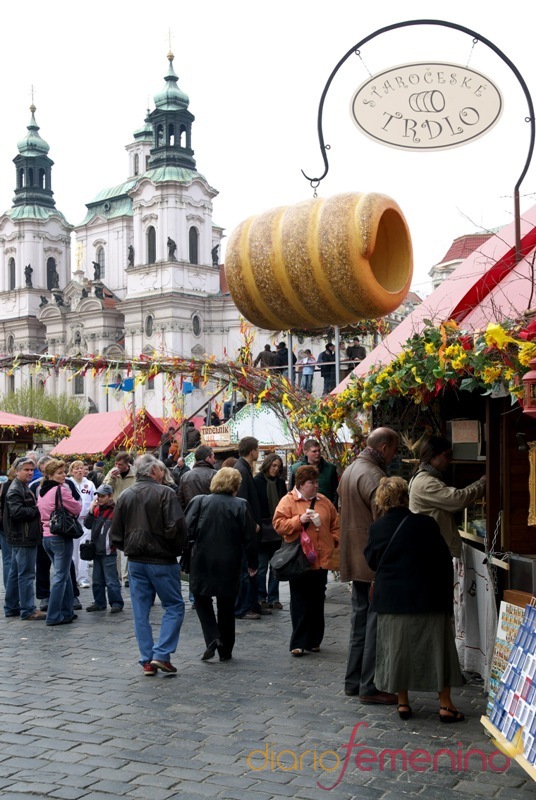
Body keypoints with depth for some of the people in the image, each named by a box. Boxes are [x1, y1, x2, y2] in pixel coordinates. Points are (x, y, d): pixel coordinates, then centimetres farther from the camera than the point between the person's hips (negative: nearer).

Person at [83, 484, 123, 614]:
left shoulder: (115, 510, -9)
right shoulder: (97, 509, 12)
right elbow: (87, 525, 8)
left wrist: (113, 543, -12)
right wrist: (91, 511, -4)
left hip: (108, 552, -7)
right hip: (97, 550, 7)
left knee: (111, 580, -6)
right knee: (97, 580, 14)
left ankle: (116, 603, 0)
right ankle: (99, 602, 22)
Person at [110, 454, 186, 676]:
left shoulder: (125, 495, 6)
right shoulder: (165, 493, -11)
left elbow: (115, 534, 8)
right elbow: (176, 527, -18)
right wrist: (178, 549, -1)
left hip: (135, 562, 5)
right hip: (162, 560, -5)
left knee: (141, 612, 9)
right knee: (174, 607, 5)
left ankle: (147, 661, 11)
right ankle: (161, 654, -5)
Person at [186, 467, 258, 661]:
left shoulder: (199, 501, -5)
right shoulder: (241, 506, -6)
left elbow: (187, 531, -8)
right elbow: (249, 538, -4)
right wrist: (252, 563, 7)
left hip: (201, 561, 0)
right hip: (229, 565, 0)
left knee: (201, 598, 17)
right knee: (226, 607, 13)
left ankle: (212, 638, -3)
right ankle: (225, 651, 19)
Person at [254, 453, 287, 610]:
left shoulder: (280, 483, 8)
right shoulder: (256, 481, -6)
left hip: (277, 530, 4)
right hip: (262, 529, -4)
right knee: (262, 566, 1)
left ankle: (273, 597, 14)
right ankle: (261, 597, 11)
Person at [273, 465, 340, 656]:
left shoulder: (324, 502, 13)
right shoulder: (288, 501, -2)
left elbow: (336, 524, 22)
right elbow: (278, 524, -10)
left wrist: (333, 541, 8)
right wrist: (299, 520, -18)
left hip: (321, 561, 5)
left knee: (317, 604, 10)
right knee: (300, 604, -2)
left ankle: (314, 641, 20)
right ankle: (298, 643, 4)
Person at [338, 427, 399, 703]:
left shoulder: (349, 471, 13)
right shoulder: (375, 476, -19)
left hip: (353, 558, 10)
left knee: (360, 616, 17)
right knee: (376, 621, -3)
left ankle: (353, 681, 24)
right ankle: (369, 687, 2)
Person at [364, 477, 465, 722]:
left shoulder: (377, 528, -3)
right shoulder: (425, 524, -10)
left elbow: (371, 561, 9)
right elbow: (444, 560, -4)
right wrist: (445, 594, 8)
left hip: (390, 598, 2)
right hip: (426, 598, -2)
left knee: (396, 649, 13)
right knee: (437, 647, 8)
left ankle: (403, 702, 17)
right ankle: (445, 704, 10)